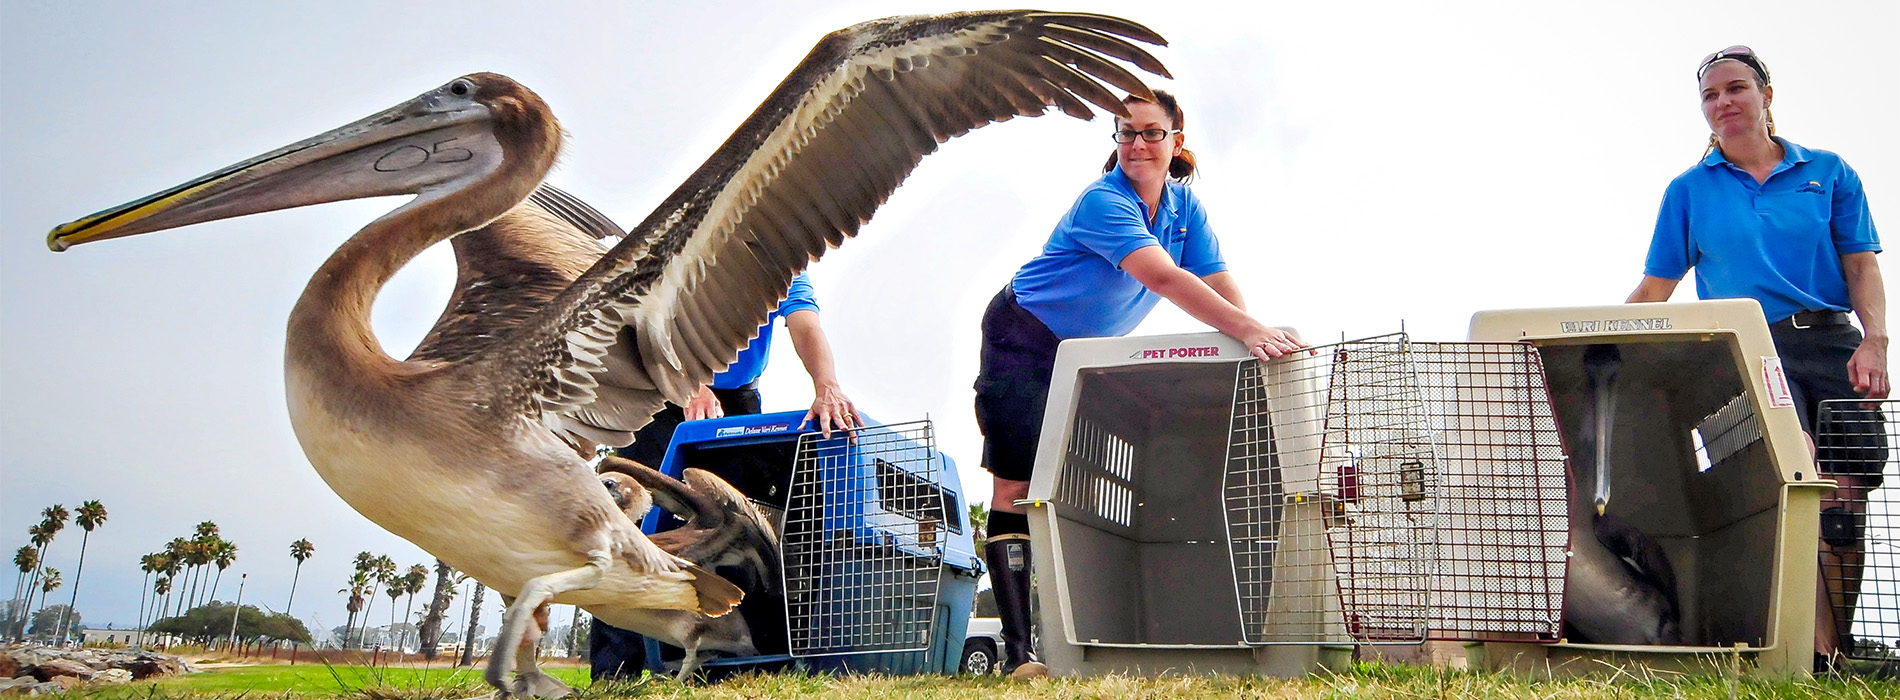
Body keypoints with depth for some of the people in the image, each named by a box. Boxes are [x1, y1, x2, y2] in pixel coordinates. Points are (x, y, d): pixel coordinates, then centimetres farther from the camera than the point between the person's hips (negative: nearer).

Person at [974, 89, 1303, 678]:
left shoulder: (1183, 204, -2)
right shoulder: (1102, 202, -27)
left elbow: (1217, 281, -10)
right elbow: (1165, 278, -40)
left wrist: (1259, 338, -28)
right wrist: (1247, 330, -47)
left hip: (1089, 352, 7)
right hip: (1024, 340, -7)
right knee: (1016, 487, -13)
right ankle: (1017, 649, -14)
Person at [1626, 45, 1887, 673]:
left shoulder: (1828, 173, 14)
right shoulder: (1689, 191, 13)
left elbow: (1862, 269, 9)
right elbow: (1653, 290, 13)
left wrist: (1874, 340, -7)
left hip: (1832, 346, 2)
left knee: (1845, 508, -4)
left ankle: (1838, 653, 7)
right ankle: (1819, 653, -25)